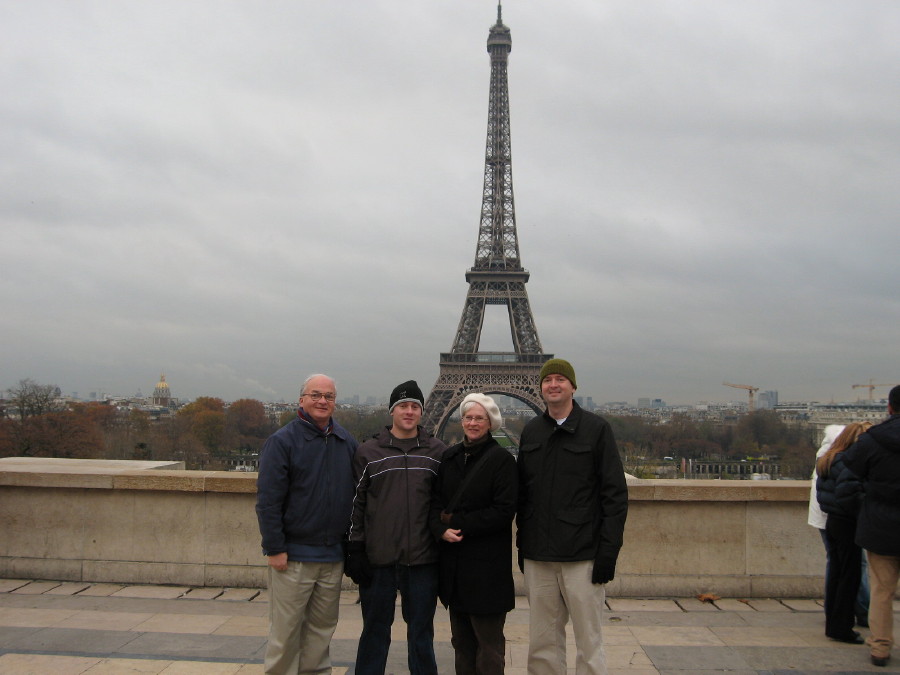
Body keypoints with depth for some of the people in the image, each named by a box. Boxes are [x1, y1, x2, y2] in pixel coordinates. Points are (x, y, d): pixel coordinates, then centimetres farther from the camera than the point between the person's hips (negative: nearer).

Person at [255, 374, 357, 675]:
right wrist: (275, 548, -14)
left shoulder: (347, 442, 7)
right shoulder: (282, 440, -7)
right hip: (293, 555, -4)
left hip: (333, 556, 5)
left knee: (322, 627, 15)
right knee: (285, 630, 5)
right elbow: (268, 499, -11)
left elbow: (355, 495, 12)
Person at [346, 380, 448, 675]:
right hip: (378, 559, 0)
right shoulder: (369, 451, 3)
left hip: (423, 560, 1)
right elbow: (356, 503, 2)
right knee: (375, 629, 11)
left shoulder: (437, 452, 6)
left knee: (421, 631, 11)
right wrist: (355, 550, -3)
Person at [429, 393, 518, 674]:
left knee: (488, 640, 4)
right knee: (461, 639, 14)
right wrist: (441, 529, -14)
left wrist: (458, 523, -15)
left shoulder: (501, 459, -7)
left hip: (486, 565, -5)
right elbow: (436, 501, 6)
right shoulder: (450, 457, 9)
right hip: (453, 561, 5)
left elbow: (504, 511, -14)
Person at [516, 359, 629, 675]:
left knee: (589, 643, 4)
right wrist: (522, 543, 9)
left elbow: (615, 494, -7)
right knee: (542, 643, 11)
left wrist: (608, 551, -11)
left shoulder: (596, 428, -3)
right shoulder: (530, 431, 10)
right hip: (537, 558, 4)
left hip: (583, 556, -4)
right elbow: (521, 492, 13)